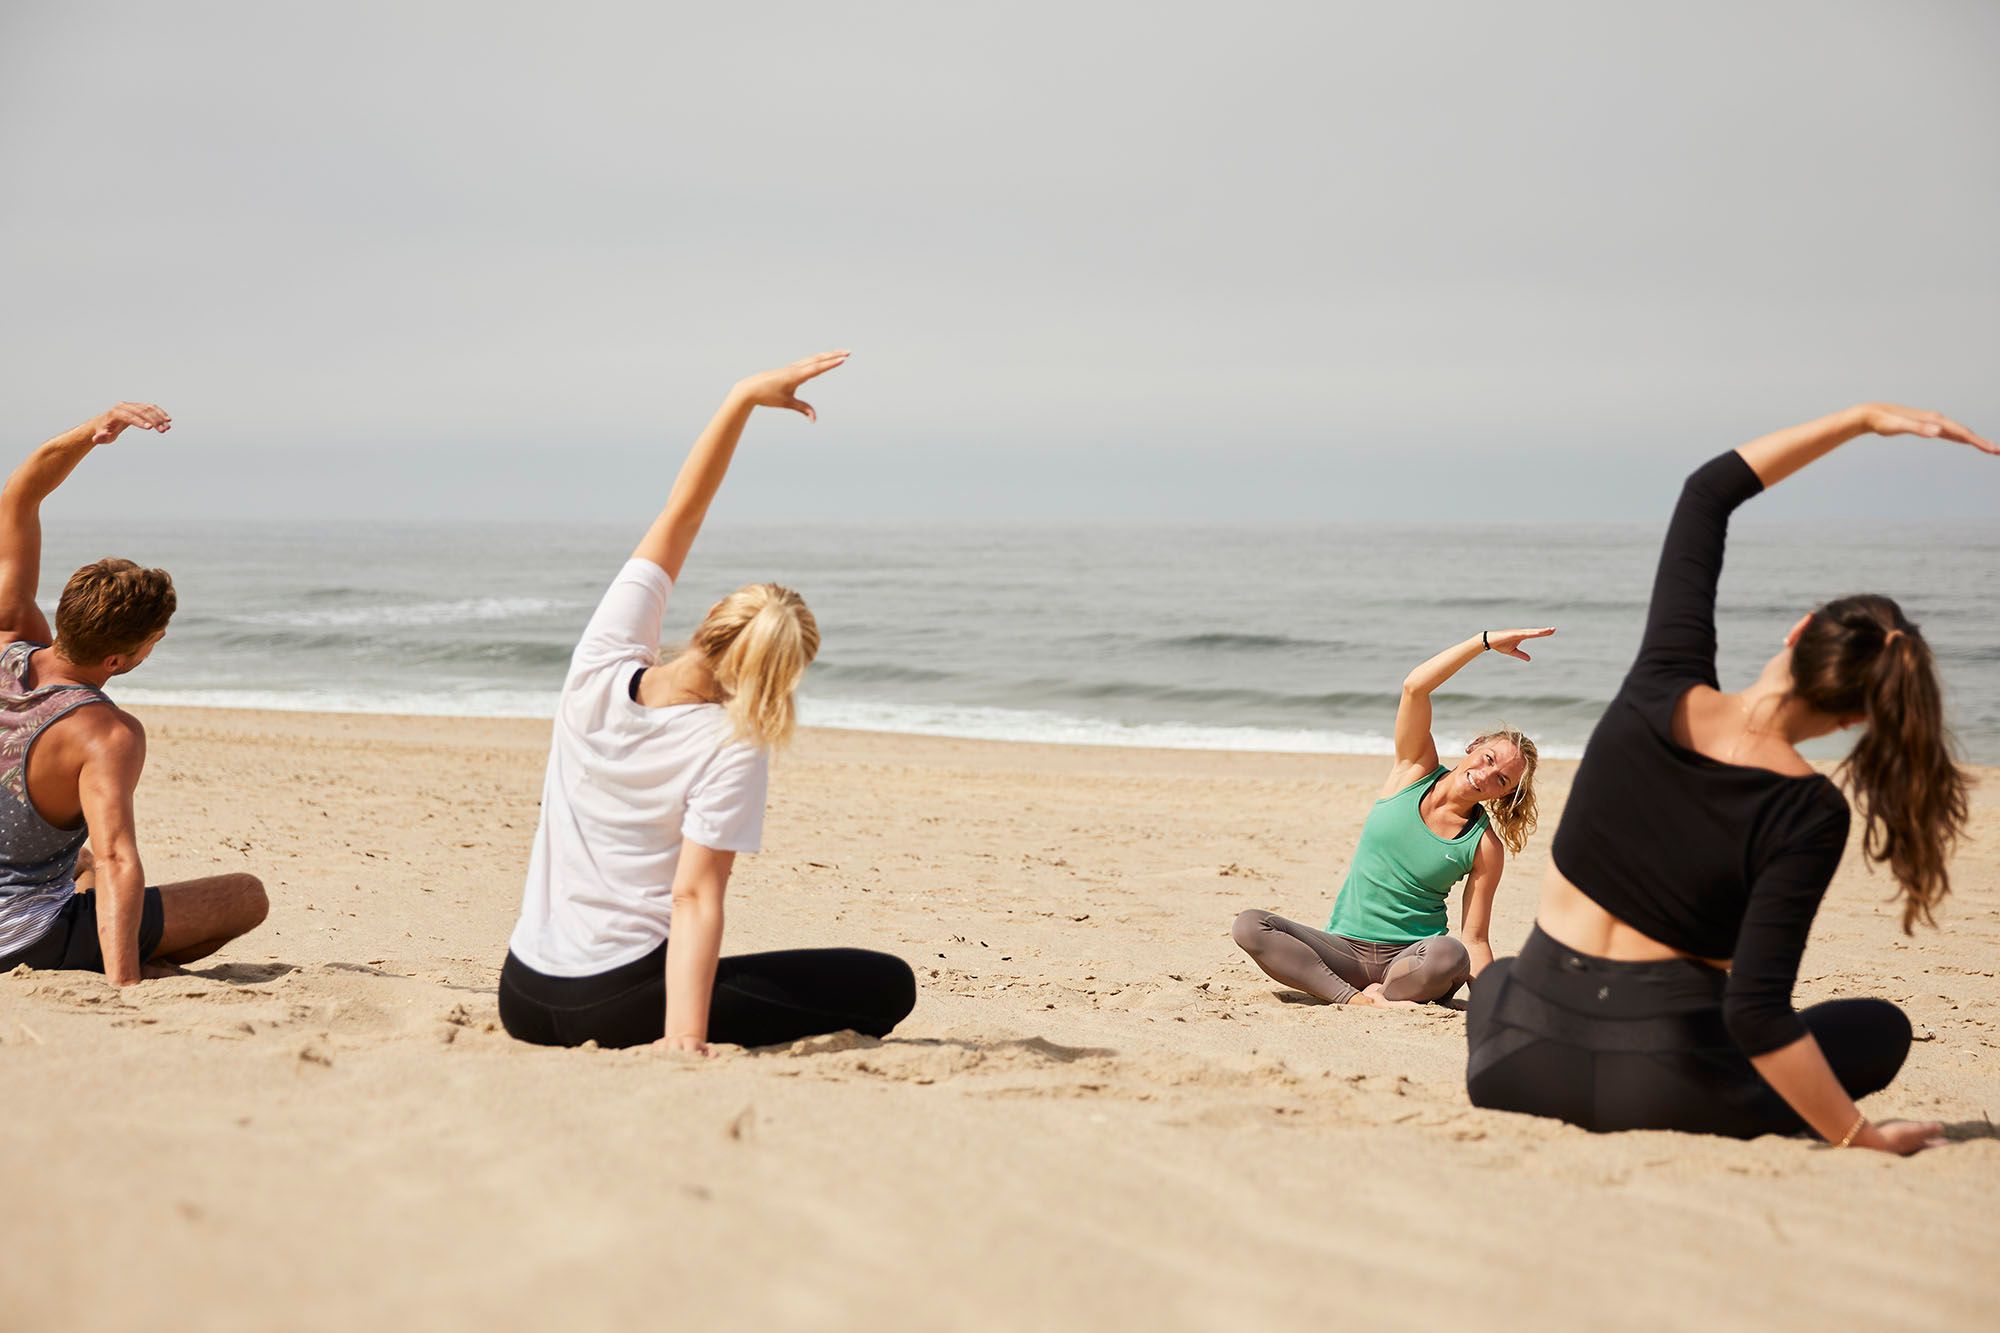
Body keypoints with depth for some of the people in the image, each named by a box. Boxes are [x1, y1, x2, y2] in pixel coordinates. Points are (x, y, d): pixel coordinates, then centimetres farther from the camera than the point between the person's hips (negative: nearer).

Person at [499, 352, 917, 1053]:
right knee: (888, 984, -7)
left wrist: (745, 397, 9)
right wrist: (685, 1036, -30)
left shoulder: (600, 669, 0)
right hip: (613, 1005, -7)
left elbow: (677, 518, 7)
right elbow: (695, 898, -24)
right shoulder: (731, 751, -15)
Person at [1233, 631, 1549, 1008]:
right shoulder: (1416, 771, 2)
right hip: (1344, 951, 2)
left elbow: (1474, 943, -3)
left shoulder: (1485, 847, -2)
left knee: (1450, 956, -39)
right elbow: (1414, 687, -12)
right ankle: (1355, 997, -31)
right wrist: (1485, 641, -19)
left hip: (1410, 962, -2)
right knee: (1248, 926, -24)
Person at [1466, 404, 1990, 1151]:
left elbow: (1707, 492, 5)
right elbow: (1754, 1011, -25)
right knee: (1883, 1028, 19)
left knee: (1498, 976, 42)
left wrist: (1865, 419, 5)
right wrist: (1858, 1136, -16)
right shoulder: (1809, 814, -19)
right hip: (1661, 1085, -4)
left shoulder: (1661, 695, -9)